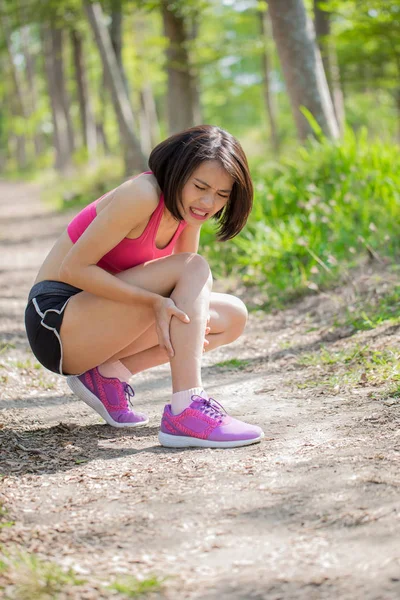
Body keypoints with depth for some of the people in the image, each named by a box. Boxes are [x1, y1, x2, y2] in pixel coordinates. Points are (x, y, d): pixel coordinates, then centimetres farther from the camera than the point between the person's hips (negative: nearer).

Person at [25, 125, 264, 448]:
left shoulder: (187, 205, 2)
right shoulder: (142, 195, -22)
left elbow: (188, 286, 9)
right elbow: (74, 268, -23)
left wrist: (192, 315, -14)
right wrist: (154, 301, -27)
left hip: (96, 320, 9)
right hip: (58, 318, -9)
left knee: (233, 317, 4)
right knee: (193, 267, -23)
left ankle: (110, 374, 1)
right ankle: (186, 411, -31)